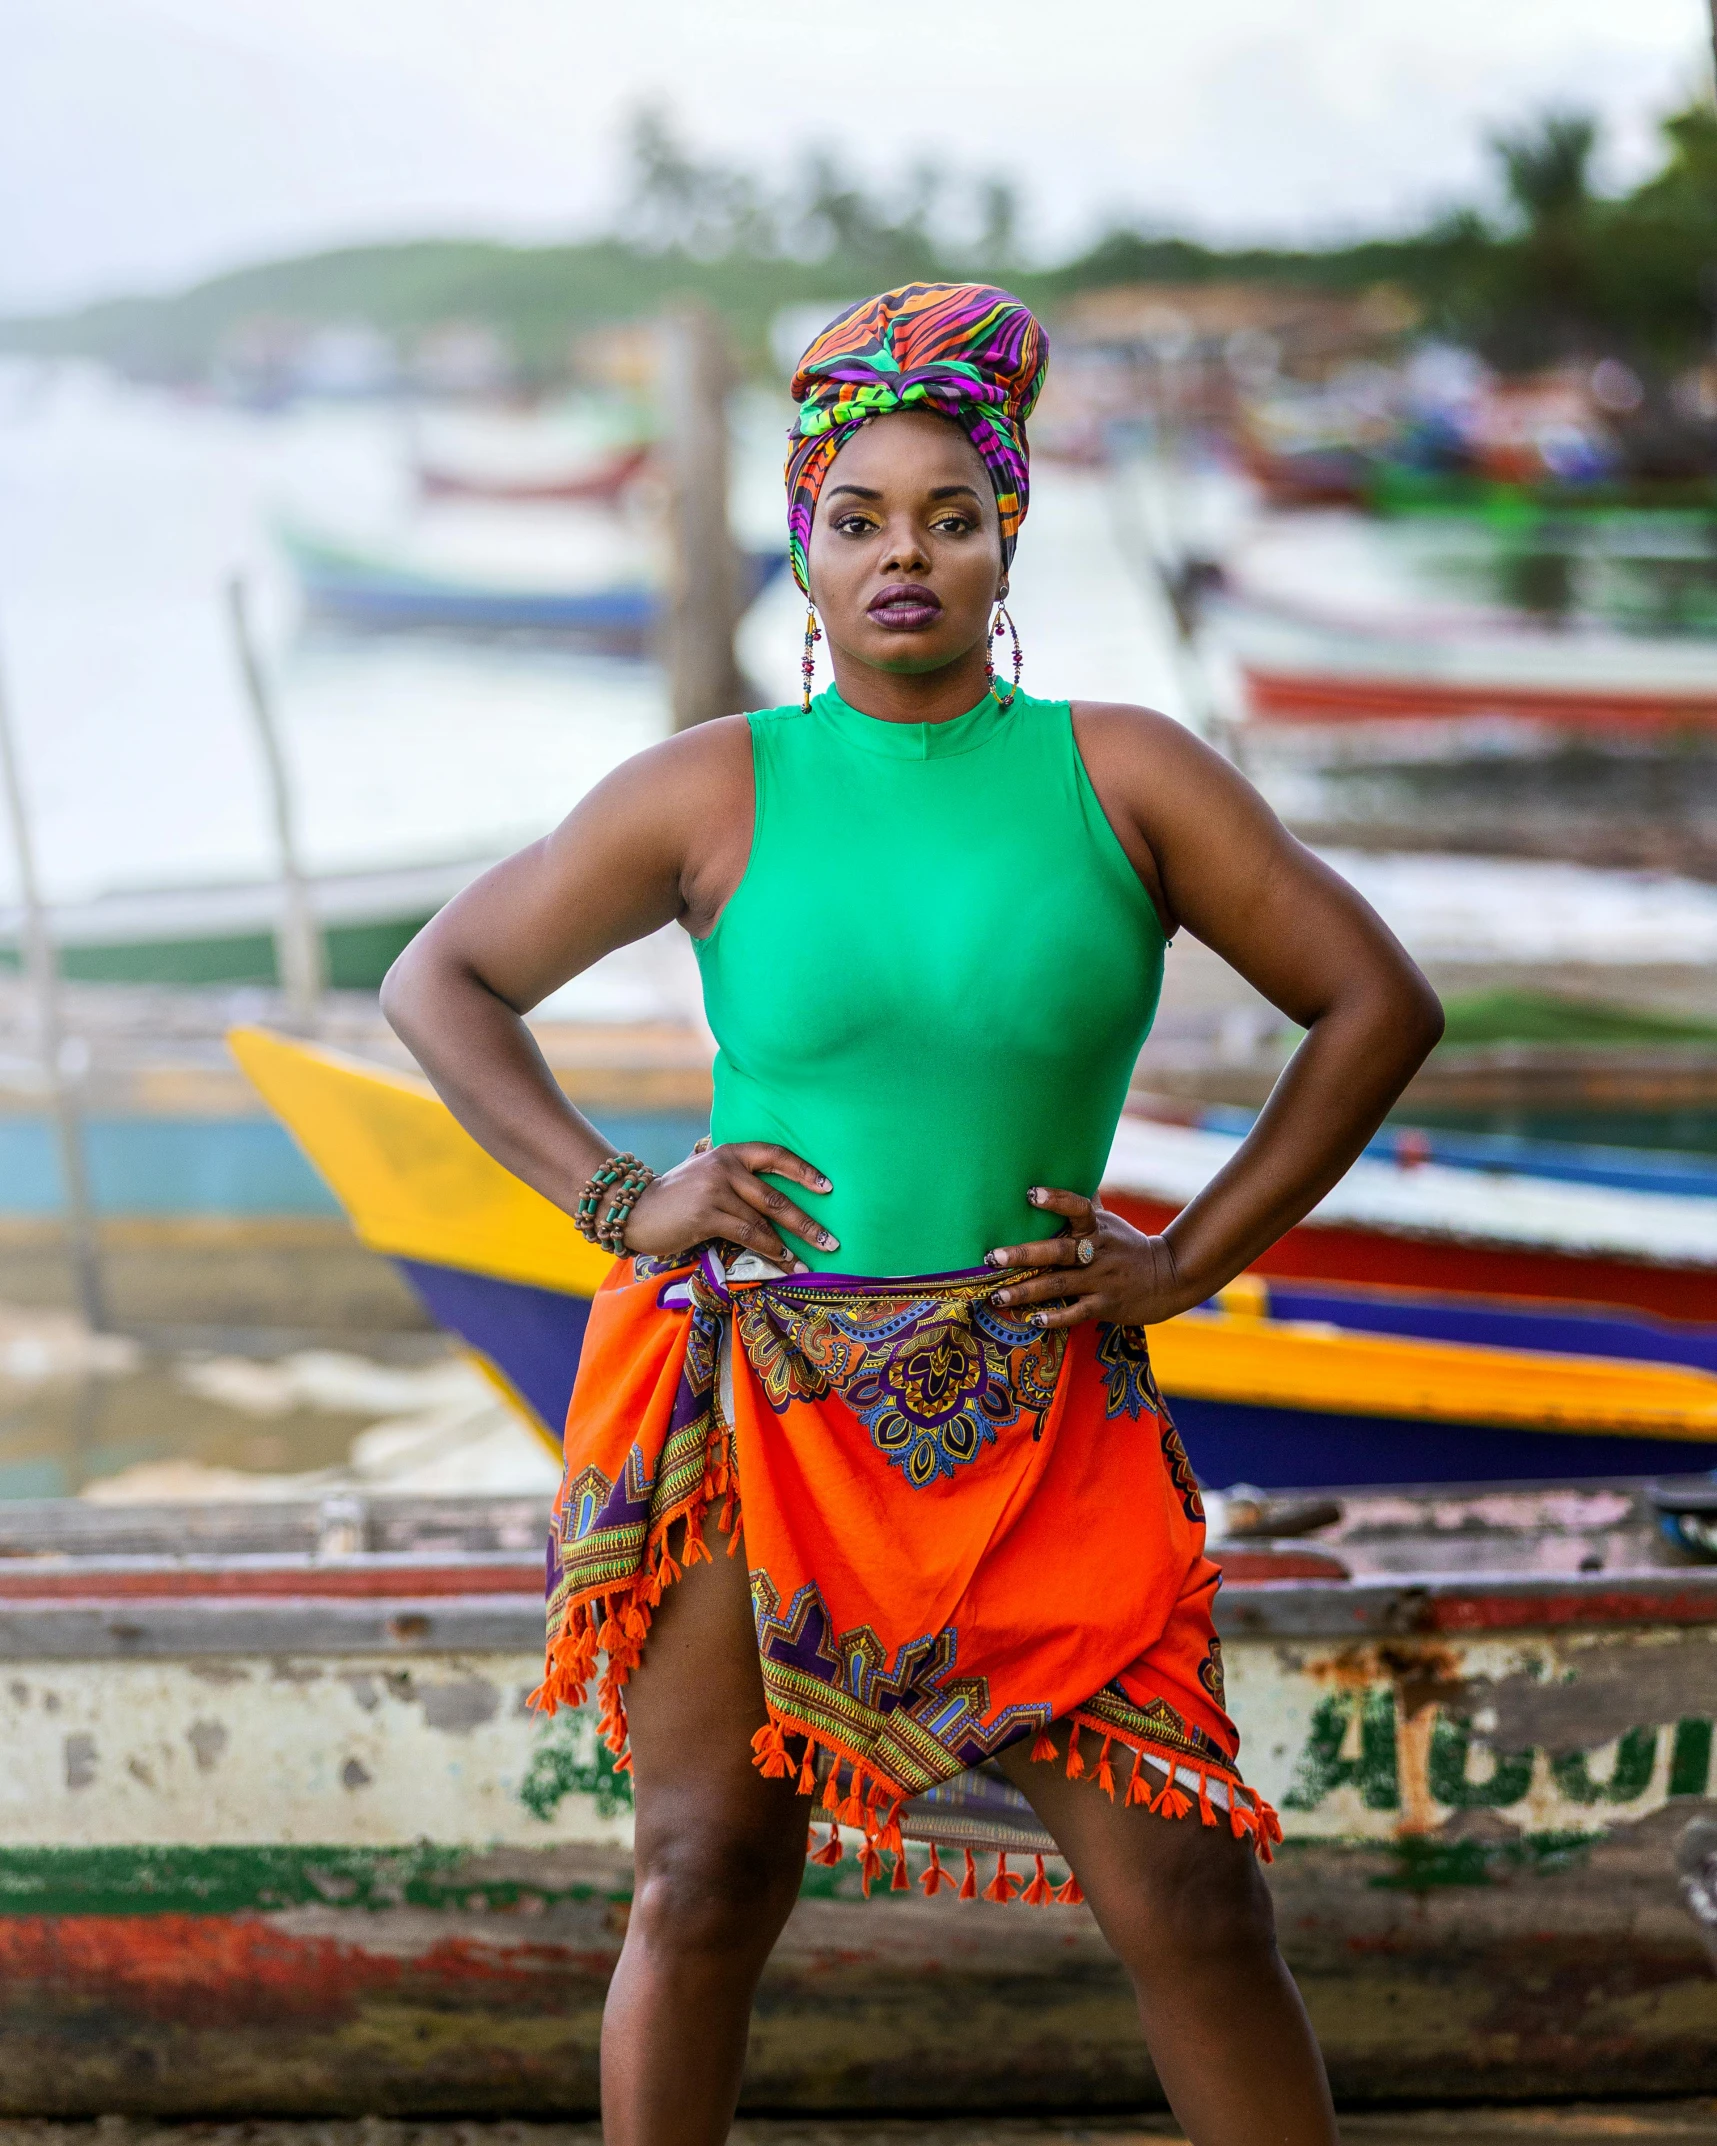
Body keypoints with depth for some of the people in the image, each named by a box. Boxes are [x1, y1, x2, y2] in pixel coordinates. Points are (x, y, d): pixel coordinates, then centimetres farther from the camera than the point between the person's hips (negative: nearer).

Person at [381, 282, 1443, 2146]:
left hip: (1040, 1426, 0)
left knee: (1189, 1894, -1)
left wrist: (1194, 1256, 0)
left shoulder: (1122, 776, 3)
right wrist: (615, 1200, -2)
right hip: (749, 1407, 0)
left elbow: (1376, 1004, 6)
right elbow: (437, 981, 9)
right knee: (707, 1882, 3)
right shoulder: (714, 793, 3)